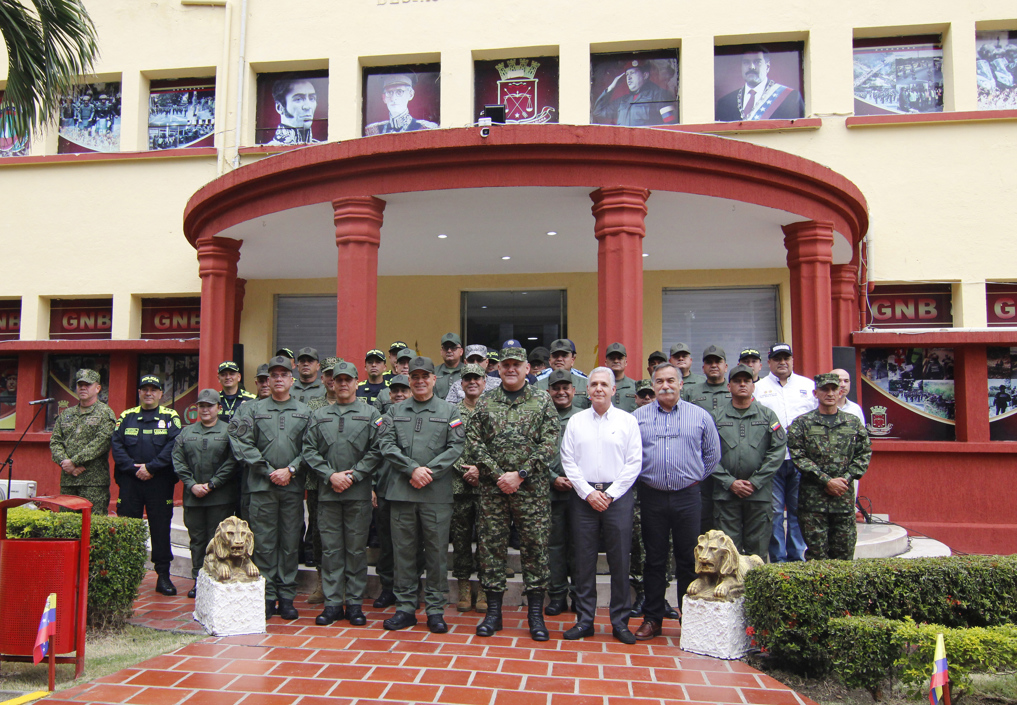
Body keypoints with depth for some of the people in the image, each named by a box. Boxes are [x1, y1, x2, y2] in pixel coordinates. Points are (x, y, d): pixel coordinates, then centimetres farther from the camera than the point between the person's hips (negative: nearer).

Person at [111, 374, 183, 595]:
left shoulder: (170, 417, 4)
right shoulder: (126, 417, 11)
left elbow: (173, 447, -8)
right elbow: (117, 446, 2)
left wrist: (151, 467, -15)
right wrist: (133, 468, -10)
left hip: (160, 483, -2)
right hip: (129, 481, 2)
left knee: (160, 528, 1)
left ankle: (163, 575, 8)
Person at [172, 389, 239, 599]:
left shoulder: (228, 431, 1)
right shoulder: (186, 433, 13)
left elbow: (231, 463, -7)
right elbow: (178, 461, 7)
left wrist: (211, 485, -11)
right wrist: (192, 485, -6)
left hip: (220, 497, -4)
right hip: (192, 496, 4)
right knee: (197, 539, 10)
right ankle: (198, 580, 20)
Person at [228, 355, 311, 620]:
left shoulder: (305, 412, 9)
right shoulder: (253, 410, 8)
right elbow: (244, 445, -1)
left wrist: (291, 470, -11)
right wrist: (268, 471, -7)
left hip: (293, 487, 1)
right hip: (262, 486, 0)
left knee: (290, 543, 5)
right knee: (264, 543, 2)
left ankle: (287, 597, 13)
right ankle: (267, 596, 12)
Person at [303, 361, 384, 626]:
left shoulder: (371, 414, 6)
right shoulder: (319, 415, 13)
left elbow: (376, 451, -2)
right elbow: (309, 450, 5)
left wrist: (352, 476, -11)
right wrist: (330, 475, -8)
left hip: (358, 492, -2)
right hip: (327, 492, 2)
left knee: (357, 549, 3)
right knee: (330, 548, 5)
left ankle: (355, 603, 13)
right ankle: (333, 603, 14)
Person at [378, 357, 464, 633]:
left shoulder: (449, 411, 7)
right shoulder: (395, 411, 12)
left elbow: (456, 447, -2)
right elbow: (387, 445, 1)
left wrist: (430, 472, -12)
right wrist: (413, 469, -12)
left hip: (437, 493, -1)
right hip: (401, 492, 2)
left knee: (437, 552, 3)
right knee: (403, 550, 7)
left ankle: (435, 610, 14)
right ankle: (405, 608, 19)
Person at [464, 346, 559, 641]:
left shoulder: (543, 401, 3)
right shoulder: (485, 402, 8)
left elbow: (548, 444, -4)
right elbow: (474, 442, 2)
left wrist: (519, 475, -12)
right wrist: (498, 475, -9)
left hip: (532, 488, -1)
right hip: (492, 487, 2)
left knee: (535, 546, 2)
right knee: (491, 545, 5)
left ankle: (535, 613, 14)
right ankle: (493, 611, 18)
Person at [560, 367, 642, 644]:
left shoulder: (628, 421, 4)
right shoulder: (576, 421, 8)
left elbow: (634, 463, -1)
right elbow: (568, 461, 4)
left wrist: (610, 494, -8)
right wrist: (588, 493, -6)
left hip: (618, 495, -1)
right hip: (583, 496, 1)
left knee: (620, 560, 2)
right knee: (584, 560, 5)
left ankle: (620, 621, 14)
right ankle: (584, 620, 15)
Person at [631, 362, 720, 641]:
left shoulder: (700, 416, 5)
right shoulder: (638, 416, 5)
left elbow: (712, 453, 12)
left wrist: (696, 477, 8)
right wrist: (640, 477, 5)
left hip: (687, 496, 0)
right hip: (652, 496, 0)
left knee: (688, 561, 5)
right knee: (654, 560, 7)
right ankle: (652, 619, 16)